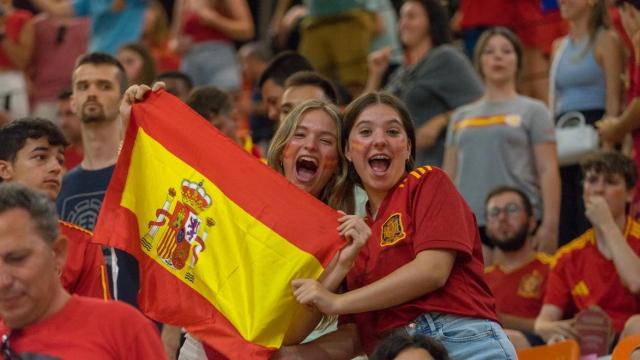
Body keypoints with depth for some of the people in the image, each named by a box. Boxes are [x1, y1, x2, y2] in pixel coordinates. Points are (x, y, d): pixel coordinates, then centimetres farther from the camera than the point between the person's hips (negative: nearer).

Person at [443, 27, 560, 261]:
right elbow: (448, 176, 19)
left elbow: (548, 171, 0)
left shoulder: (533, 111, 8)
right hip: (469, 222, 3)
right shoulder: (461, 117, 19)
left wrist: (550, 225, -9)